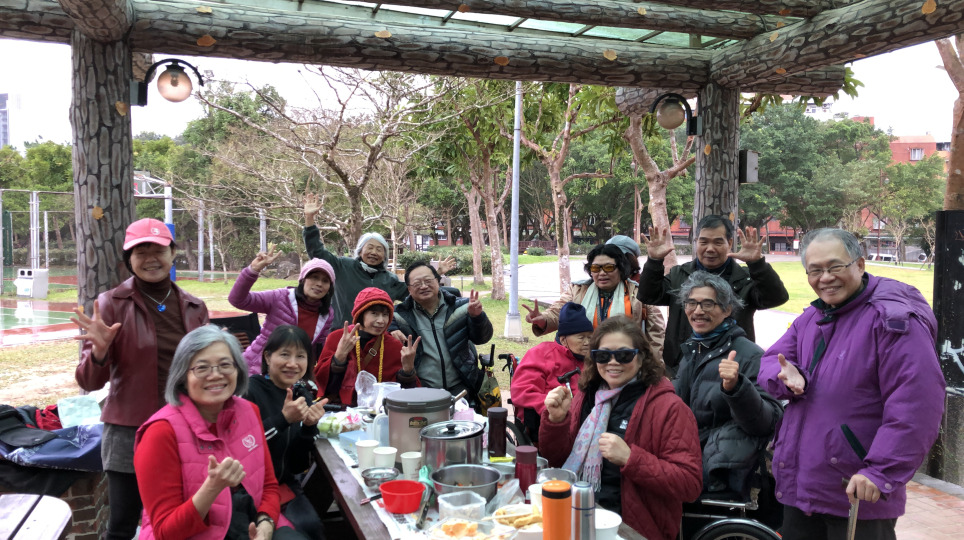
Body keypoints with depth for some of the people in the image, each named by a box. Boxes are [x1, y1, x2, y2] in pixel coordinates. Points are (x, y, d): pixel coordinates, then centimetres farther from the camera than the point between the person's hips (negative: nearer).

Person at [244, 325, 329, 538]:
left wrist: (309, 427, -12)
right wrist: (283, 419, -26)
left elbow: (299, 466, 4)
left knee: (310, 526, -20)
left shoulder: (303, 395, 5)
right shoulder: (249, 391, -11)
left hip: (285, 485, 5)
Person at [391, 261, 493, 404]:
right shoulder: (401, 314, 6)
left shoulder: (460, 307, 7)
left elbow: (482, 338, 3)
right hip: (421, 390, -1)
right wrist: (391, 333, -7)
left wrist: (477, 317, -17)